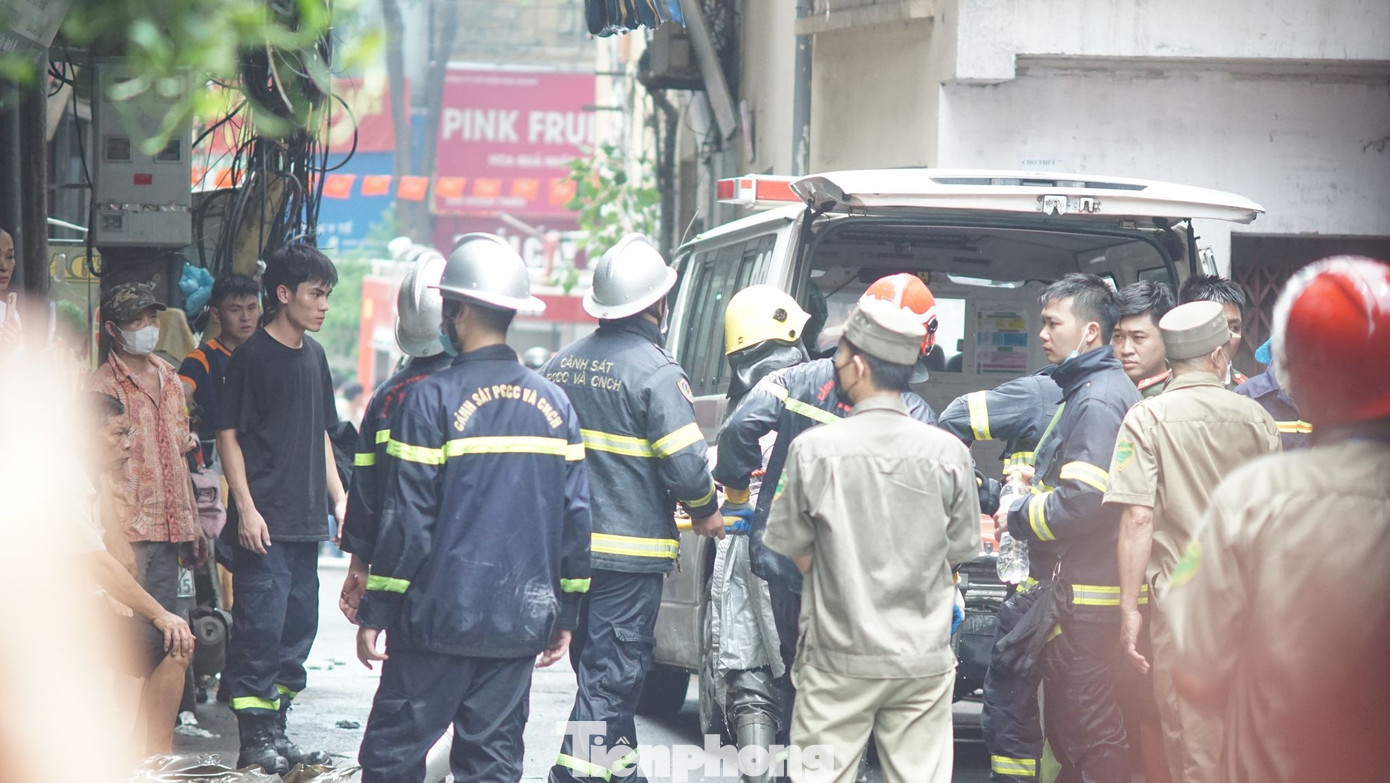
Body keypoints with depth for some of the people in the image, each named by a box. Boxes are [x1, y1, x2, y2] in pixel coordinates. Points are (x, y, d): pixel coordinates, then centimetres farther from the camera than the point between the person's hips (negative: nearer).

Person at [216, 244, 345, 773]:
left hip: (306, 521, 8)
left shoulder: (313, 356, 14)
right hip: (264, 522, -8)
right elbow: (228, 436, -9)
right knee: (260, 627, -8)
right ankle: (254, 740, -4)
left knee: (298, 627, 11)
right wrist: (246, 508, -16)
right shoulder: (253, 356, -7)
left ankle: (276, 732, 19)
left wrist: (339, 498, 15)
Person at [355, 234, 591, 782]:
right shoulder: (553, 403, 7)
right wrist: (565, 614, 16)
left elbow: (407, 518, -10)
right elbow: (576, 516, 9)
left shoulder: (434, 398, -10)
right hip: (521, 621, 5)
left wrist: (375, 612, -4)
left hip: (440, 616, -5)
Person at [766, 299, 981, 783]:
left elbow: (796, 551, 0)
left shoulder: (814, 449, -10)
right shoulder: (948, 453, -4)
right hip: (925, 660, 2)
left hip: (839, 657, -2)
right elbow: (958, 553, 6)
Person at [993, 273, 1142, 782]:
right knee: (1065, 726, 16)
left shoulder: (1099, 400, -15)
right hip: (1074, 591, 11)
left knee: (1090, 731, -9)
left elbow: (1083, 502, -23)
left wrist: (1017, 517, -9)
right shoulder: (1084, 390, 19)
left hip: (1085, 601, -11)